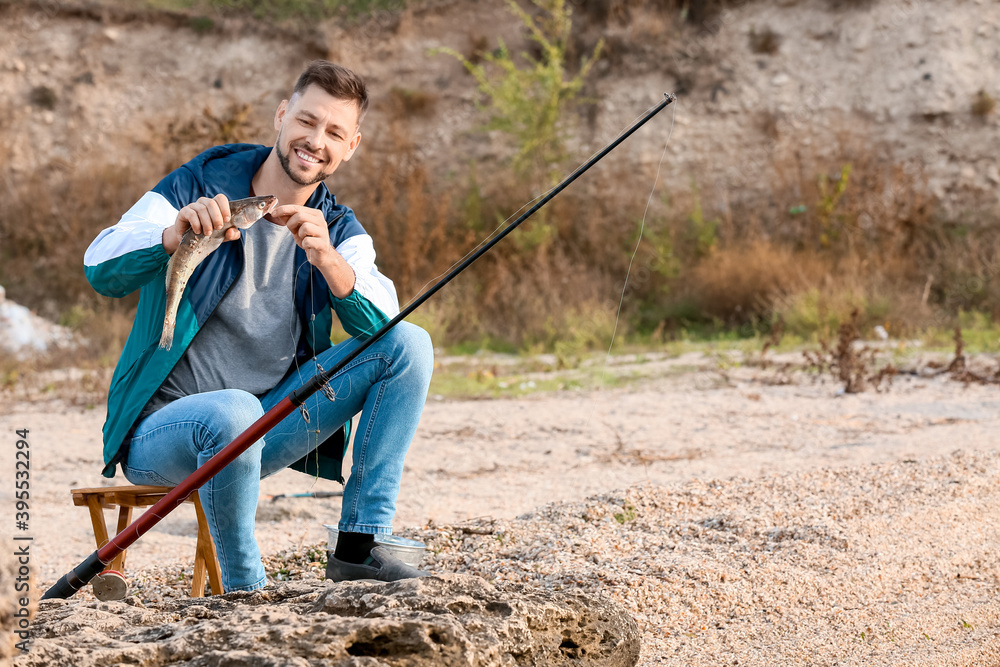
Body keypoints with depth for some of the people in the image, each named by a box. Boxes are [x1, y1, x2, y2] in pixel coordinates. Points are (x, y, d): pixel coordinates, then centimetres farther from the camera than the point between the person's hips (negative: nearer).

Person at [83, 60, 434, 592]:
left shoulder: (340, 230, 6)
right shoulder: (199, 186, -6)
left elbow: (382, 326, -14)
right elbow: (101, 271, -20)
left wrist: (328, 260, -33)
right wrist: (175, 234, -41)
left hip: (269, 420, 5)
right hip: (162, 426, -5)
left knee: (410, 343, -8)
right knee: (233, 412, -40)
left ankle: (358, 546, -9)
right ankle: (242, 587, -17)